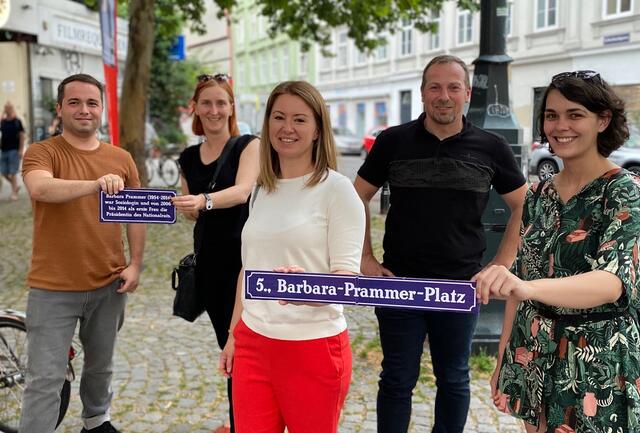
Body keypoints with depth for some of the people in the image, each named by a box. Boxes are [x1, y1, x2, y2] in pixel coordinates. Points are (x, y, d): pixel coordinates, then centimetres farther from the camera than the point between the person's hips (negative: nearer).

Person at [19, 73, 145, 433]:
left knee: (101, 366, 21)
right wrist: (96, 184, -44)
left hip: (109, 285, 4)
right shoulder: (42, 153, -7)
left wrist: (135, 264, 1)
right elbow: (40, 188, -29)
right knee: (46, 380, -1)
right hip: (54, 289, -4)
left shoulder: (121, 159, 4)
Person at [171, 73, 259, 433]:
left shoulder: (249, 145, -6)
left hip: (243, 256, -6)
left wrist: (203, 200, -41)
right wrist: (186, 208, -7)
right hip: (208, 259, 6)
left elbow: (242, 190, -23)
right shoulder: (189, 157, 10)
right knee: (228, 345, 15)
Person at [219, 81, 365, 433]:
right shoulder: (262, 191, 9)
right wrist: (233, 334, 16)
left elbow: (348, 276, -12)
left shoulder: (337, 188, -8)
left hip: (314, 347, -5)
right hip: (252, 342, 5)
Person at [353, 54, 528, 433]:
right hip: (399, 283, 0)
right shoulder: (393, 142, -1)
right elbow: (358, 197, 6)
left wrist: (502, 264, 0)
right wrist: (365, 259, 0)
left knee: (454, 380, 16)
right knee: (397, 380, 10)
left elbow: (524, 206, 8)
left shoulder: (491, 148, -1)